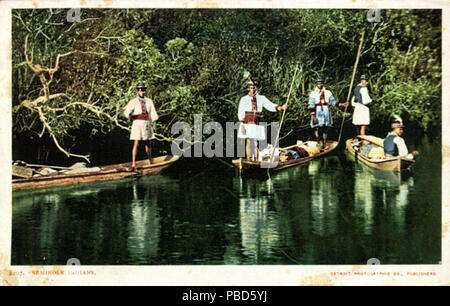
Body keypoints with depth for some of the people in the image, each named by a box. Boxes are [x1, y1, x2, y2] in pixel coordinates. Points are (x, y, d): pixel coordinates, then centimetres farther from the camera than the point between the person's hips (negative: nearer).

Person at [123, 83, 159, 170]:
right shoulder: (133, 101, 0)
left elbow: (153, 114, 11)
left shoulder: (149, 101, 10)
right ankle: (133, 164, -8)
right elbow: (126, 112, -8)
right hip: (137, 124, -4)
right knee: (136, 144, -10)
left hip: (147, 124, 4)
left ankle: (150, 160, 32)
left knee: (148, 143, 14)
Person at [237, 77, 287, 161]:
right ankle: (248, 160, 1)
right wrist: (242, 124, -9)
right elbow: (240, 113, 2)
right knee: (248, 142, -4)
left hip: (257, 124, 2)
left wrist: (281, 107, -13)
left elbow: (270, 106, 4)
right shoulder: (244, 99, 5)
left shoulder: (261, 98, 11)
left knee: (255, 142, 4)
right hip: (247, 123, -2)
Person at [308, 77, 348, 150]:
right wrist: (313, 116, -13)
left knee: (325, 128, 4)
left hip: (326, 112, 3)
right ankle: (318, 142, 15)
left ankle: (325, 144, 11)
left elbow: (333, 101, 10)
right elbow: (311, 106, -6)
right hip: (317, 112, -3)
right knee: (317, 128, -1)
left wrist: (341, 104, -4)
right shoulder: (313, 93, -3)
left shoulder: (327, 92, 9)